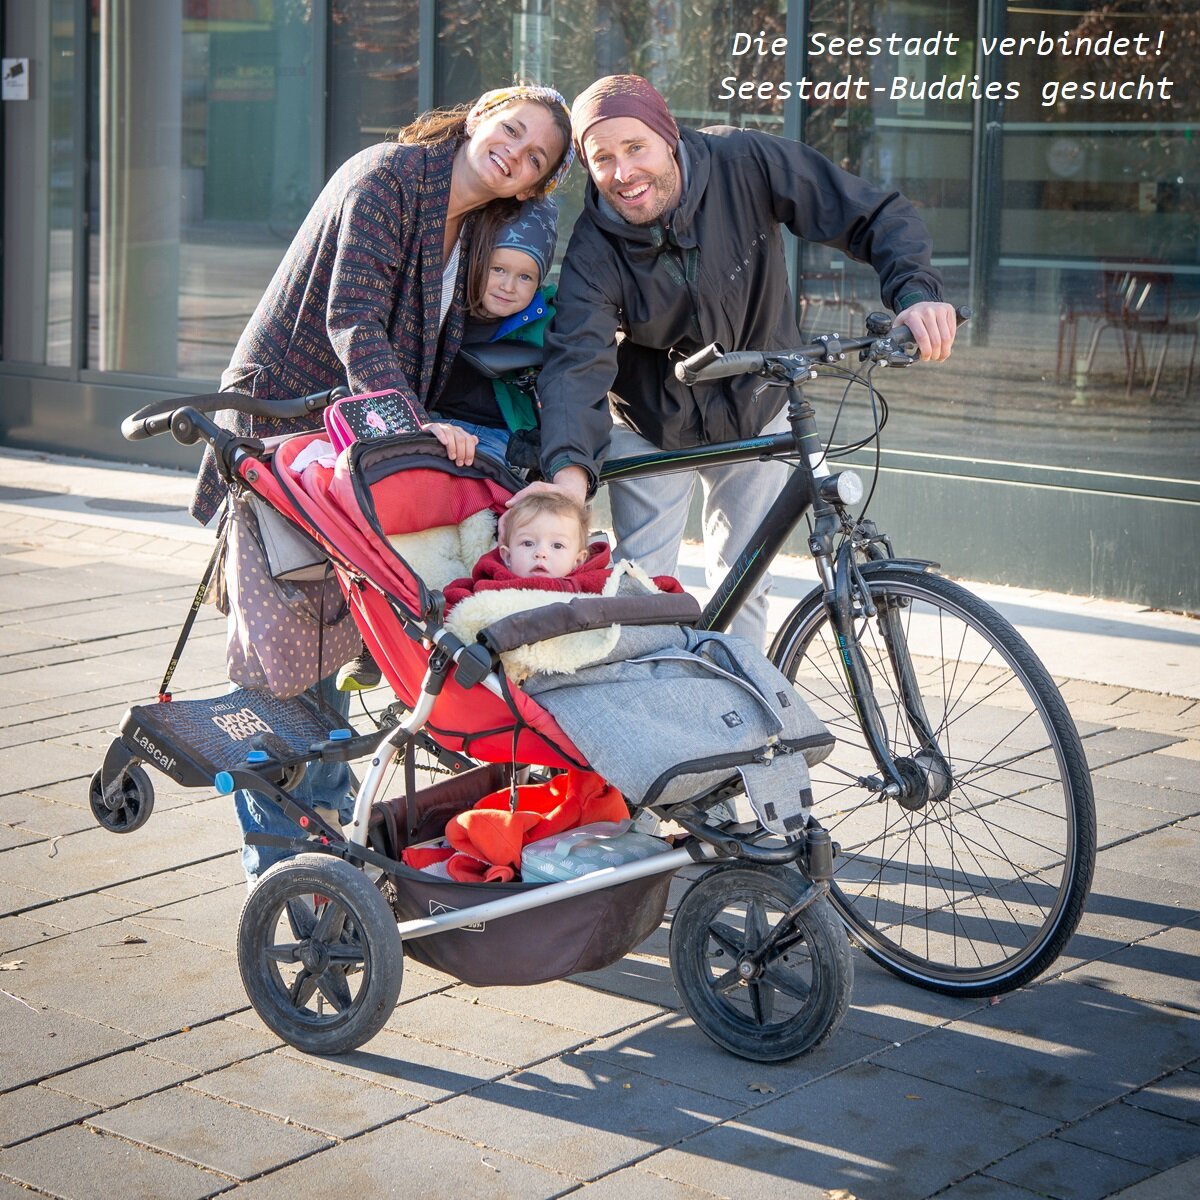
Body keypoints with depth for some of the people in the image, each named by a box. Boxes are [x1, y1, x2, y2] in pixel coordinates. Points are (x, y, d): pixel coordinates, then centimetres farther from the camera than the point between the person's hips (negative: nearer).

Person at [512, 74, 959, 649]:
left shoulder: (745, 163, -24)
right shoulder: (593, 250, -24)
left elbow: (877, 215, -20)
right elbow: (578, 361, -37)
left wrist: (915, 292, -39)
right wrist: (570, 468, -56)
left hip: (755, 411, 1)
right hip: (651, 426, -1)